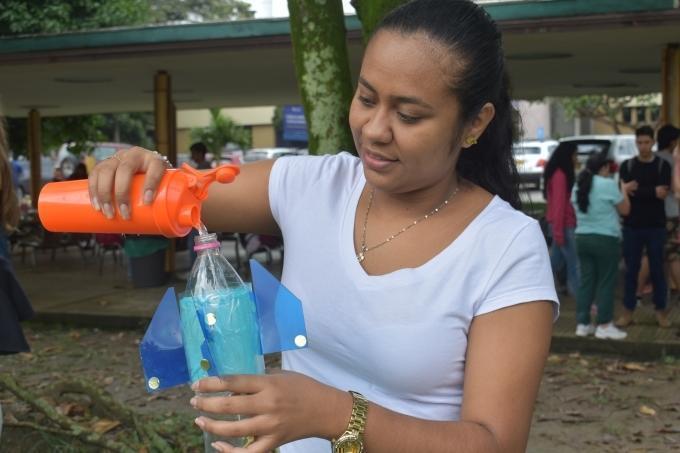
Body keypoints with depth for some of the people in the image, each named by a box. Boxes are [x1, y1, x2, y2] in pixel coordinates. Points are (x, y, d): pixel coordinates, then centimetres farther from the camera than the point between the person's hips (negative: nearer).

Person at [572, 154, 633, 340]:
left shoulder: (579, 185, 10)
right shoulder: (608, 184, -10)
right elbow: (625, 210, -3)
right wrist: (624, 190, 14)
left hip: (582, 238, 6)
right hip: (605, 239, -6)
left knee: (586, 281, 10)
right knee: (606, 282, 1)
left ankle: (582, 323, 12)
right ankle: (604, 326, 4)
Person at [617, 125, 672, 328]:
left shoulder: (662, 165, 2)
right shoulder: (627, 166, 5)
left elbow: (663, 194, -11)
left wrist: (636, 191, -16)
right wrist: (651, 192, -13)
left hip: (656, 226, -1)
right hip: (632, 226, 1)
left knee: (657, 269, 5)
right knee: (631, 270, 5)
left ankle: (661, 310, 15)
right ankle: (628, 311, 12)